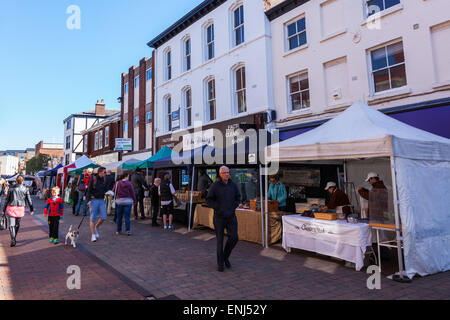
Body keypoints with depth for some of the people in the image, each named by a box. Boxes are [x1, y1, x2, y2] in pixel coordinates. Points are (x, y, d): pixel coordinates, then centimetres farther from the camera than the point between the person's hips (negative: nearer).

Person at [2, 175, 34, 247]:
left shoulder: (11, 188, -2)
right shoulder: (25, 189, -1)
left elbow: (7, 199, 2)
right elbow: (29, 200, 3)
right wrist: (31, 209, 12)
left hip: (11, 208, -1)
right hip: (21, 208, 1)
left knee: (11, 225, -1)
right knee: (17, 224, 17)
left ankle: (13, 240, -15)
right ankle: (14, 239, 26)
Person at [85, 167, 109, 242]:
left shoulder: (104, 180, 8)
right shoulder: (93, 179, -6)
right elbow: (89, 190, -7)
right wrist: (88, 200, -15)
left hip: (102, 200, 4)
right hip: (94, 200, -4)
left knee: (103, 217, -3)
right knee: (93, 218, -1)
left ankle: (96, 228, 24)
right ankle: (93, 235, 9)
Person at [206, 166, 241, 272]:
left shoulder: (233, 185, 4)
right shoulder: (215, 185, -7)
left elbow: (238, 198, 14)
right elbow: (209, 200, -4)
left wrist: (233, 207, -1)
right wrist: (219, 208, -12)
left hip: (231, 216, 3)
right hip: (219, 216, -3)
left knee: (234, 238, -5)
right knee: (220, 239, 4)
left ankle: (226, 256, 22)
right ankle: (220, 263, 18)